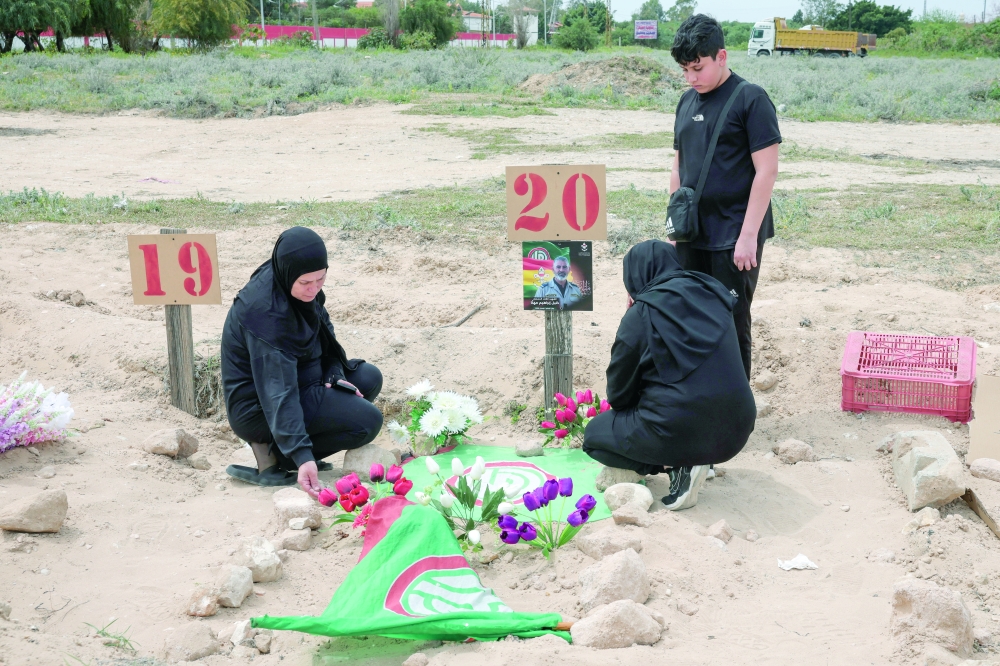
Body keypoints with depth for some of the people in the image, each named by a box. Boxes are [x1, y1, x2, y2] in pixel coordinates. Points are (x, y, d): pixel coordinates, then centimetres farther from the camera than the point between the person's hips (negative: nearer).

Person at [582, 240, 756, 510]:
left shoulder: (642, 314, -7)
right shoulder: (713, 295, 8)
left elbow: (618, 395, 1)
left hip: (680, 433, -6)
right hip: (736, 432, 6)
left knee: (594, 433, 19)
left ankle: (676, 465, -2)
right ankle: (696, 458, 10)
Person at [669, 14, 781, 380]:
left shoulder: (750, 99, -8)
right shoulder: (687, 101, 10)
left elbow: (766, 171, -12)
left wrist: (748, 235, -16)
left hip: (734, 239, -6)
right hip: (692, 236, 6)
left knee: (731, 325, 1)